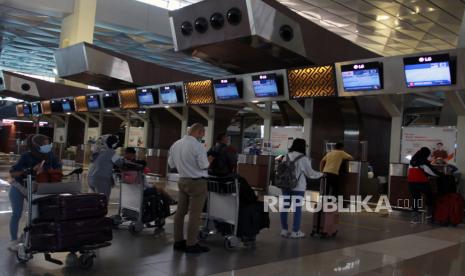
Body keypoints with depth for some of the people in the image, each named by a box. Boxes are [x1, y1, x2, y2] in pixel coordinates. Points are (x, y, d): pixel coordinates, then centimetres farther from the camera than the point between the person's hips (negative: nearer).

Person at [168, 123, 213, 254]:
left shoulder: (175, 144, 5)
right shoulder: (198, 146, -17)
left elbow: (171, 164, 11)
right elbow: (204, 165, -17)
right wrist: (209, 159, 3)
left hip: (182, 181, 7)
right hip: (197, 182, -7)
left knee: (180, 211, 12)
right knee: (195, 214, -1)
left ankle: (178, 241, 20)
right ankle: (191, 244, 4)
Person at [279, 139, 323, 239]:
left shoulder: (287, 156, 5)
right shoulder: (303, 159, -11)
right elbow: (310, 173, -6)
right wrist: (321, 174, 10)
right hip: (298, 187, -5)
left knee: (285, 207, 10)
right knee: (297, 208, 4)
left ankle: (284, 230, 17)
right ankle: (295, 232, 10)